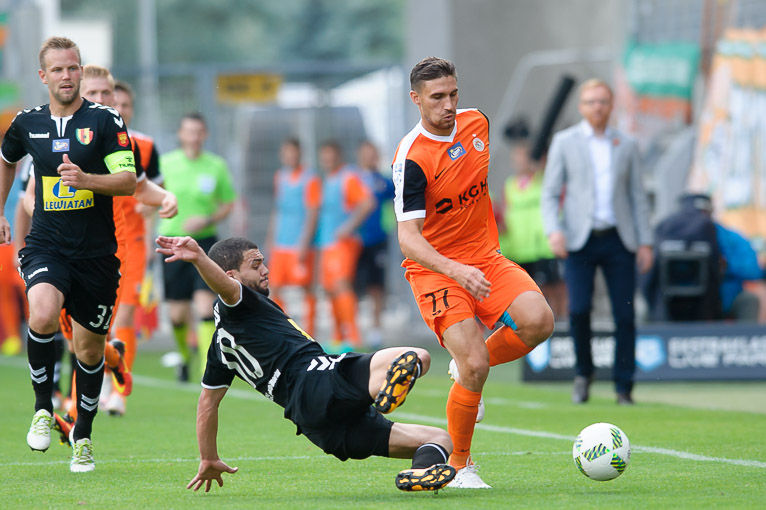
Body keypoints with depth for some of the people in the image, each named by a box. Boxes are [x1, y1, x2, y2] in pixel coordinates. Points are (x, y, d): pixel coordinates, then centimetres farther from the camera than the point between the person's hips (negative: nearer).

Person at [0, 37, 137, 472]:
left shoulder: (105, 120, -4)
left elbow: (129, 180, -11)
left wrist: (85, 179, -26)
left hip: (96, 253, 0)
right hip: (46, 248, 0)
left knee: (90, 347, 8)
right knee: (43, 315, -29)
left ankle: (83, 435, 29)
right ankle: (43, 408, -9)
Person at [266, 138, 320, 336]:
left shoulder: (310, 179, -6)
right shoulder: (280, 176, 13)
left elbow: (312, 213, -10)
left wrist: (304, 244, -15)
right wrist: (271, 239, 18)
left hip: (300, 245, -6)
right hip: (280, 245, 6)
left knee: (307, 288, -2)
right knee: (273, 289, 1)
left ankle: (309, 334, 5)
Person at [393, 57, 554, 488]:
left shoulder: (476, 122, 1)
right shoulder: (411, 158, -19)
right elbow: (408, 239, -25)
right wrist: (455, 270, -40)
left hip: (485, 258, 6)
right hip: (435, 269, -6)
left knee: (538, 321, -21)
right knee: (475, 367, -20)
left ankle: (469, 366, 8)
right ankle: (459, 465, 2)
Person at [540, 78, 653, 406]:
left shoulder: (626, 145, 12)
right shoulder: (564, 142, 6)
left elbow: (638, 197, 13)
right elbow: (550, 193, 4)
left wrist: (645, 242, 5)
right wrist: (554, 230, -12)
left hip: (618, 240, 2)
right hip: (580, 241, -2)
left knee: (625, 315, -3)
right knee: (579, 309, -15)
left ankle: (624, 388, 5)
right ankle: (583, 373, 8)